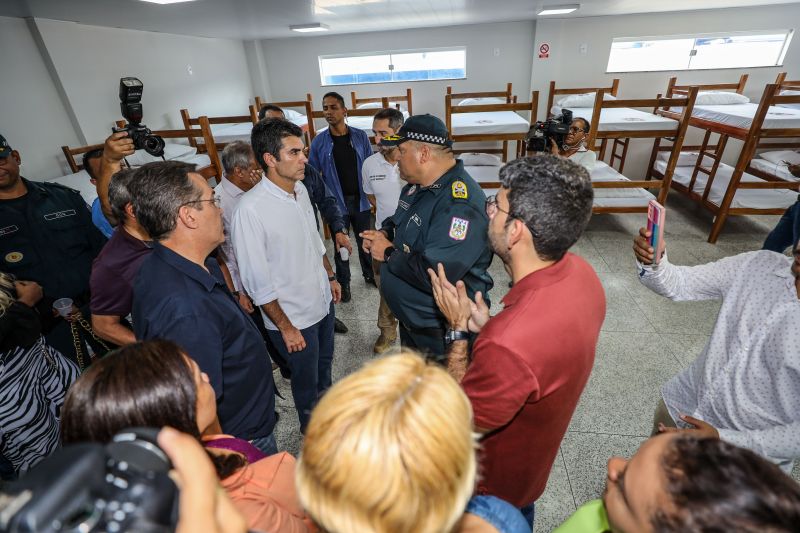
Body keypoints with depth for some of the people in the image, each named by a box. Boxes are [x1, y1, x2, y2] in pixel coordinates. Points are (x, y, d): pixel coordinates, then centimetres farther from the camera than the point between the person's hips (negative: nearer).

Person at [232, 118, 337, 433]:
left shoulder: (301, 189, -3)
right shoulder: (251, 209, -25)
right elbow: (257, 281, -21)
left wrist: (330, 277, 16)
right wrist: (286, 327, -16)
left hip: (322, 301, 6)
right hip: (293, 316, -6)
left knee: (324, 364, 29)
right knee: (306, 382, 18)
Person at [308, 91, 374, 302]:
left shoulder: (360, 136, -2)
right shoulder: (319, 142, -5)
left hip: (360, 200, 1)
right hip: (336, 203, -1)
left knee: (365, 240, 16)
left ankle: (369, 274, 38)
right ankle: (343, 282, 30)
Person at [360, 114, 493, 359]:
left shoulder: (460, 203, -31)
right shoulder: (417, 185, 1)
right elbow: (397, 220, 19)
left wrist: (388, 253, -22)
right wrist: (384, 233, -5)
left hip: (439, 332, -9)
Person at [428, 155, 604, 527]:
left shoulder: (509, 344, -46)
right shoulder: (579, 271, -19)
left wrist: (459, 328, -24)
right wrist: (487, 326, -16)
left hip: (495, 481, -5)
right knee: (518, 517, 36)